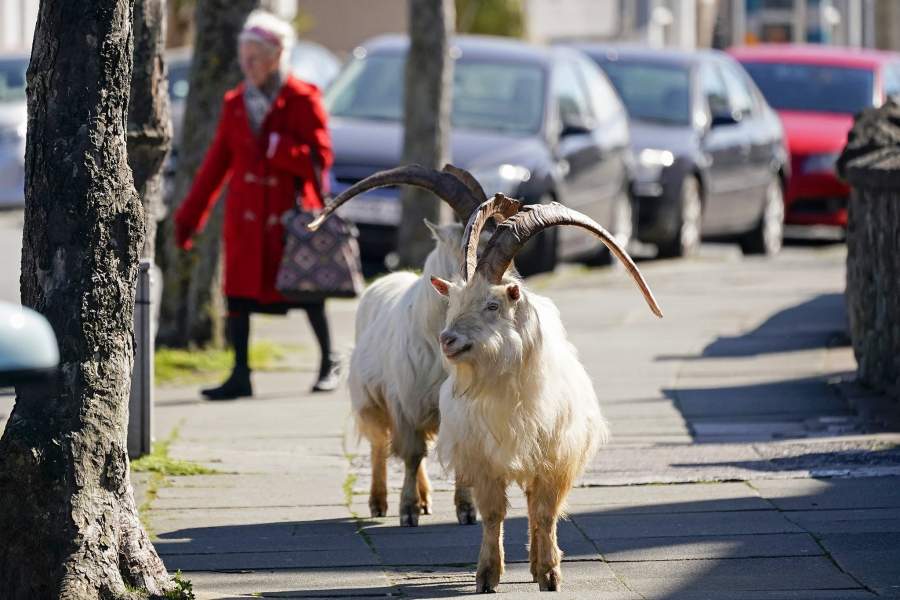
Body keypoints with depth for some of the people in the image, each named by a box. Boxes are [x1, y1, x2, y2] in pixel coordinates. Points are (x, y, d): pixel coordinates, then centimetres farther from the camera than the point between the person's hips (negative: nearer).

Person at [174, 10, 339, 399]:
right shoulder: (235, 103, 9)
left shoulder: (302, 100, -5)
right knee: (239, 291, -5)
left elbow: (319, 158, -10)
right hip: (246, 216, 4)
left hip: (292, 213, -4)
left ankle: (328, 364, 27)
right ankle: (240, 376, -3)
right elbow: (216, 163, 13)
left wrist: (275, 147, -21)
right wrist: (189, 216, 13)